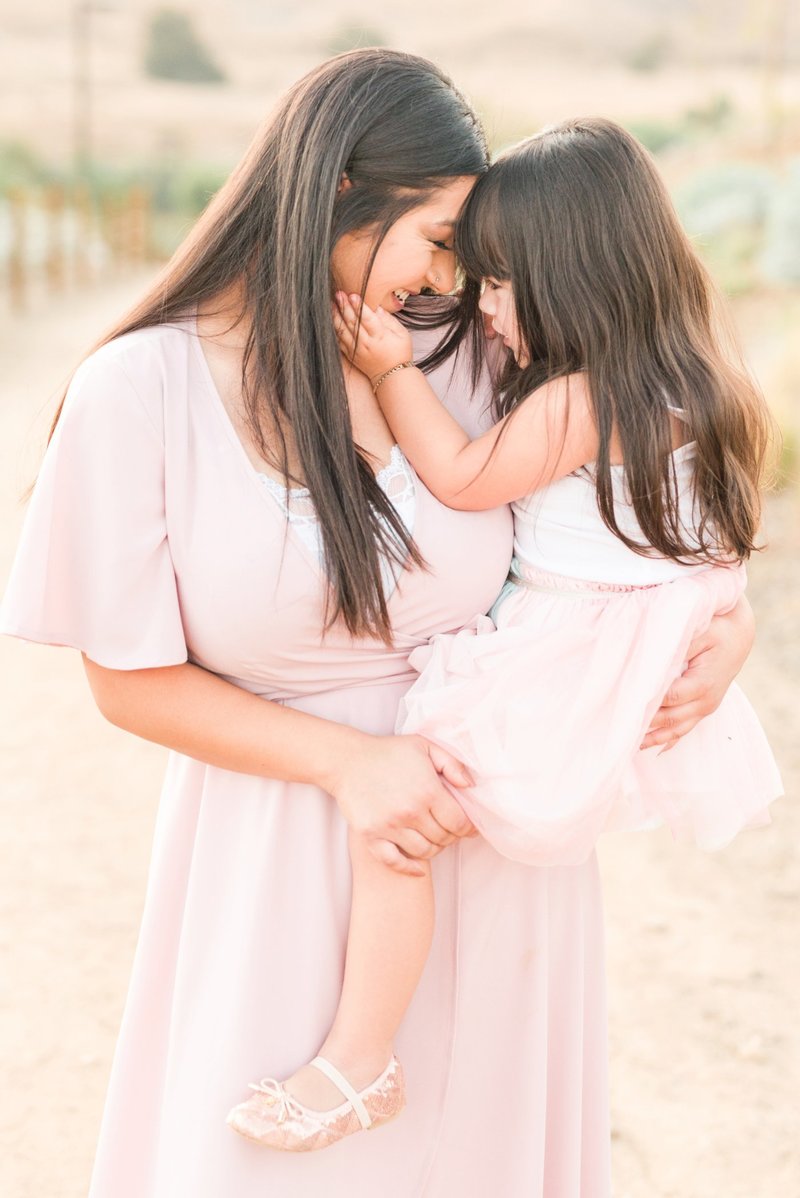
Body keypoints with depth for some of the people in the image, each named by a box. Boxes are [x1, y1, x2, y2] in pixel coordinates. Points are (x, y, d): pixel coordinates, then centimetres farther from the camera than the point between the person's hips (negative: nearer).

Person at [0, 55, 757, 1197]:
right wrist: (347, 761, -19)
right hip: (284, 852, -2)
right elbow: (131, 678, -9)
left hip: (498, 831, 3)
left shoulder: (462, 364, -6)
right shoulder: (141, 388, -13)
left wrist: (728, 619, -10)